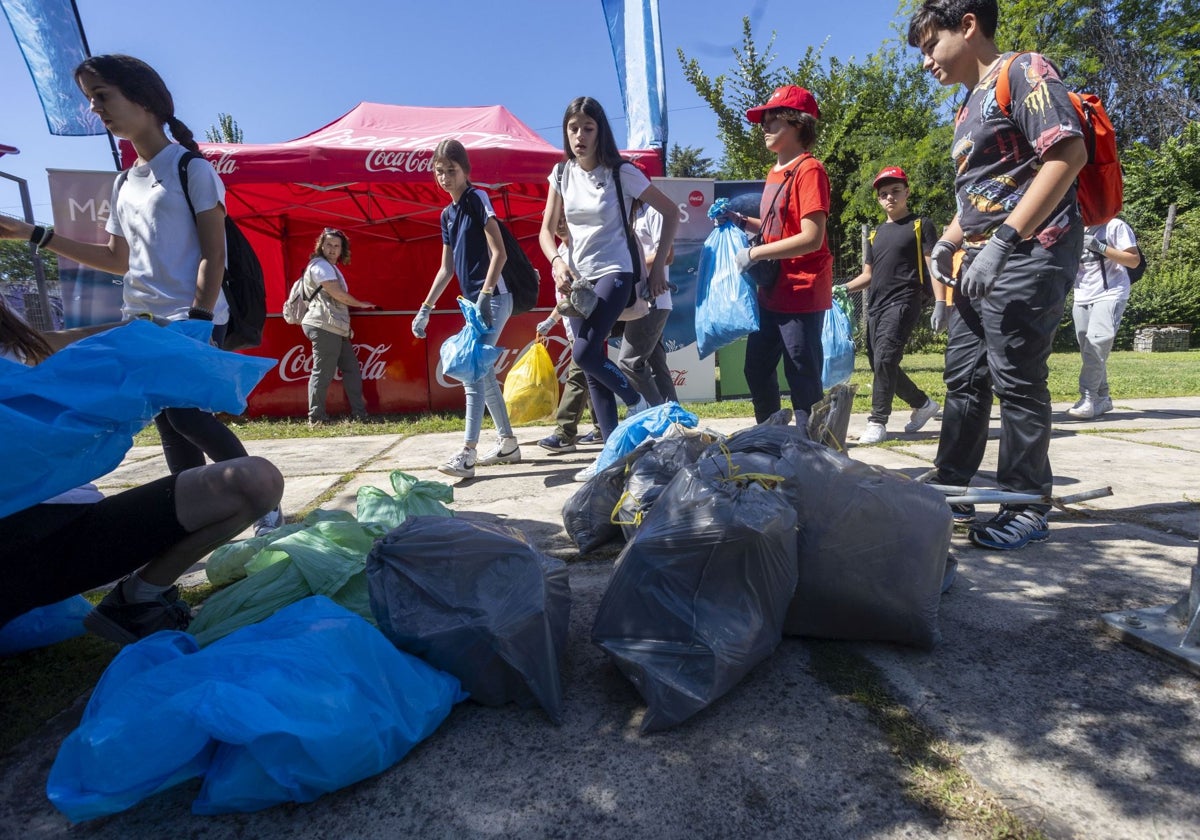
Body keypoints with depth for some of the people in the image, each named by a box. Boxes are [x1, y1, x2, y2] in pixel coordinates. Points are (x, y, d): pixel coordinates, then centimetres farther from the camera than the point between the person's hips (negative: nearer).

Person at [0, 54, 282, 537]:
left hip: (193, 319, -7)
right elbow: (119, 260, 22)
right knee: (168, 426, 4)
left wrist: (199, 320, -17)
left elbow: (213, 254, -9)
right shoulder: (123, 184, 18)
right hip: (143, 321, 7)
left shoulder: (192, 169, -2)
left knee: (186, 415, -16)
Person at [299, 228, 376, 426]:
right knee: (323, 373, -9)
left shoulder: (331, 267, 24)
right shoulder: (320, 265, -6)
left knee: (351, 369, 8)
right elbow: (337, 294, -15)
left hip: (336, 328, 10)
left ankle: (359, 414, 11)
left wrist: (347, 326, 19)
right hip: (324, 327, -10)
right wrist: (361, 304, -1)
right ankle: (316, 418, -5)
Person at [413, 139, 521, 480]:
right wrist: (426, 308, 17)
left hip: (493, 297, -9)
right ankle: (508, 444, 20)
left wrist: (485, 296, -23)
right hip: (473, 300, 9)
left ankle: (467, 454, -13)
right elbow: (447, 268, 19)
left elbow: (499, 252, -14)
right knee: (483, 374, 10)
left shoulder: (478, 199, -5)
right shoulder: (447, 214, 17)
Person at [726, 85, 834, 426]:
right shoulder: (775, 172, 13)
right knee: (757, 371, 16)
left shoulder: (808, 170, -12)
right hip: (771, 293, 9)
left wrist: (754, 253, -18)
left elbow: (811, 238, -21)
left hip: (802, 294, -9)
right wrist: (742, 222, 8)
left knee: (802, 380, -1)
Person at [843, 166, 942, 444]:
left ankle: (877, 423, -16)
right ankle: (923, 404, 28)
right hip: (875, 306, 7)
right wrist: (844, 289, 4)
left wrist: (940, 303, -15)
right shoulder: (876, 234, 21)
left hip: (903, 303, -7)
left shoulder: (921, 225, 4)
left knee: (884, 358, -21)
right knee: (880, 365, 7)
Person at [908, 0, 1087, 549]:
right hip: (981, 261, 9)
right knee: (964, 377, 9)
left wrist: (1002, 240, -25)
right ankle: (950, 491, 18)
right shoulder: (969, 108, 22)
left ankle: (1026, 509, 5)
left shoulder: (1022, 72, -3)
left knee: (1016, 380, -7)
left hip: (1029, 253, -9)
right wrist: (946, 244, 11)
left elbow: (1068, 153, -17)